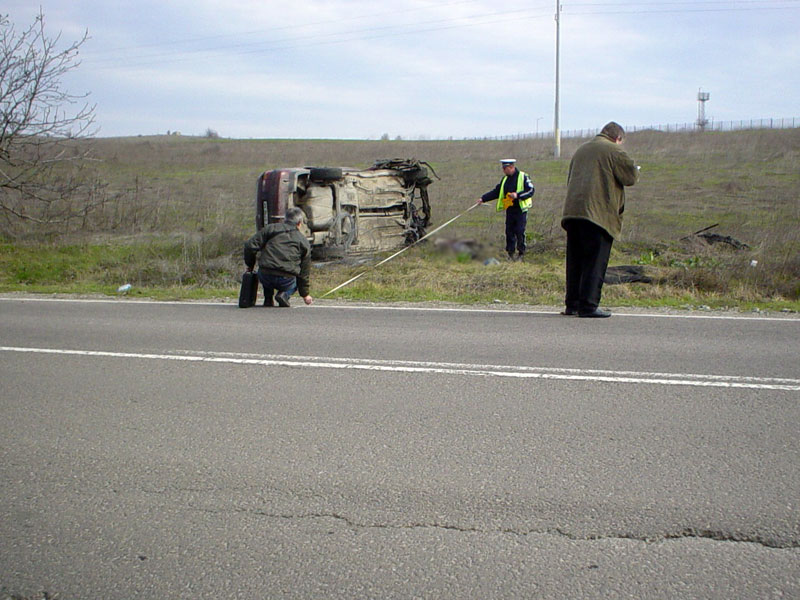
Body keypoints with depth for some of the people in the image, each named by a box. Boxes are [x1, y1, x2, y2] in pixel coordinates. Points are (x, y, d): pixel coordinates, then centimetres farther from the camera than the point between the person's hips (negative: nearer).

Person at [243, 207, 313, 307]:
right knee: (296, 282, 34)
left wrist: (250, 265, 20)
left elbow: (250, 246, 3)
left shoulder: (270, 228, 12)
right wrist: (305, 294, 29)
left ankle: (268, 299, 20)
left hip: (266, 277, 1)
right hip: (286, 281, -1)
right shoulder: (304, 242, 14)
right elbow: (304, 271, 19)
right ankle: (284, 294, 1)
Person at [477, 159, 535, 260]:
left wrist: (518, 195, -23)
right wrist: (483, 198, 9)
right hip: (509, 209, 6)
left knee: (520, 231, -7)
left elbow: (531, 190, -10)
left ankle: (521, 253, 5)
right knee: (509, 231, 3)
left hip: (520, 210, -6)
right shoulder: (505, 179, 14)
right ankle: (510, 253, 11)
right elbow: (496, 192, 18)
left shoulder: (523, 177, -6)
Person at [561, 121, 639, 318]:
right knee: (595, 262, -4)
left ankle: (572, 304, 13)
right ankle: (588, 306, -7)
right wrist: (635, 170, 19)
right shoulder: (614, 151, -1)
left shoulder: (581, 150, 23)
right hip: (598, 212, -7)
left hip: (572, 211, 7)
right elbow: (631, 176, -3)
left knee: (575, 261, 11)